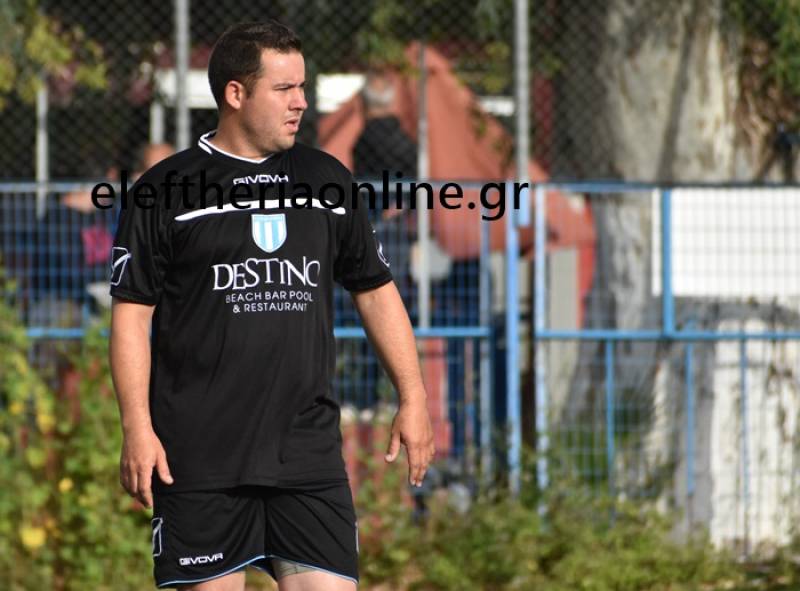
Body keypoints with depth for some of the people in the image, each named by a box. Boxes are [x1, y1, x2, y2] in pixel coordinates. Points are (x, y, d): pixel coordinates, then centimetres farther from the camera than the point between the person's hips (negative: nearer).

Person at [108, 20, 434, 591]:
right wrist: (137, 426, -11)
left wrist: (413, 400, 12)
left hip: (310, 451, 3)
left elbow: (376, 290, 18)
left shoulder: (327, 180, 11)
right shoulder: (166, 190, -1)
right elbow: (132, 311, -2)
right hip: (199, 454, -3)